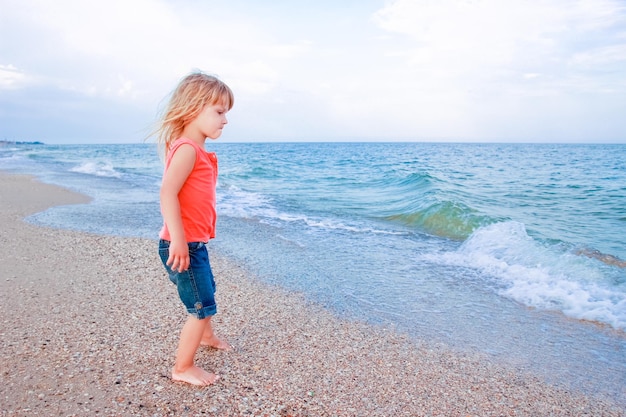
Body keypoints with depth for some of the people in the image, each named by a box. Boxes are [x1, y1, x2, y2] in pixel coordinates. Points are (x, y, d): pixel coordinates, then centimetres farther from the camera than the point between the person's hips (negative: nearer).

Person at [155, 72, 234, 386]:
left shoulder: (199, 151, 12)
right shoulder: (187, 149, -19)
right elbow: (167, 193, -30)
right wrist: (178, 240, -33)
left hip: (195, 243, 10)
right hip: (182, 245, -10)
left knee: (206, 291, 29)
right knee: (202, 306, -1)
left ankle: (206, 336, 53)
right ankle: (182, 368, 15)